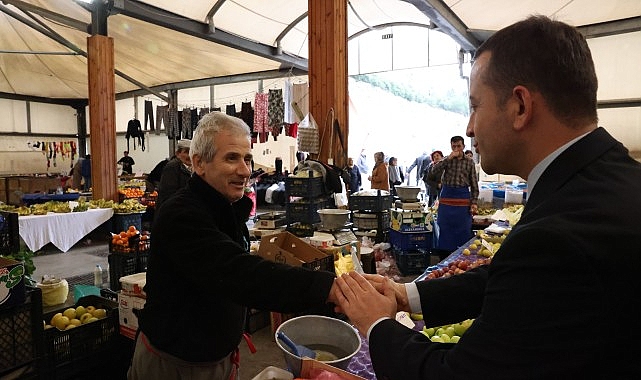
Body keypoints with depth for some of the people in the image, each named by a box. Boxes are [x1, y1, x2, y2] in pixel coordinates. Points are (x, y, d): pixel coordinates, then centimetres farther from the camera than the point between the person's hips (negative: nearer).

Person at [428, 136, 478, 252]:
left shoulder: (469, 162, 5)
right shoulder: (446, 160, 7)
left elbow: (474, 185, 6)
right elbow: (433, 171, -12)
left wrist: (474, 202, -3)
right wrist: (449, 158, -15)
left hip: (463, 201, 0)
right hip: (446, 200, 1)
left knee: (463, 232, 4)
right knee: (445, 231, 7)